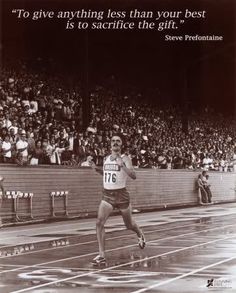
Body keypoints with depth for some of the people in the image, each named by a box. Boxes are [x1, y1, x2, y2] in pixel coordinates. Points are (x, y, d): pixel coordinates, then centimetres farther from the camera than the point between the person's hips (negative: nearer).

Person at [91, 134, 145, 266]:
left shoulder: (125, 159, -10)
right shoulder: (106, 159, 8)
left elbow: (134, 176, -23)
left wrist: (122, 165, -36)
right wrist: (97, 168, 8)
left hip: (121, 195, -4)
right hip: (107, 195, 4)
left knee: (129, 225, 15)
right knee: (99, 223, -15)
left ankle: (141, 235, 50)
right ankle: (102, 256, -12)